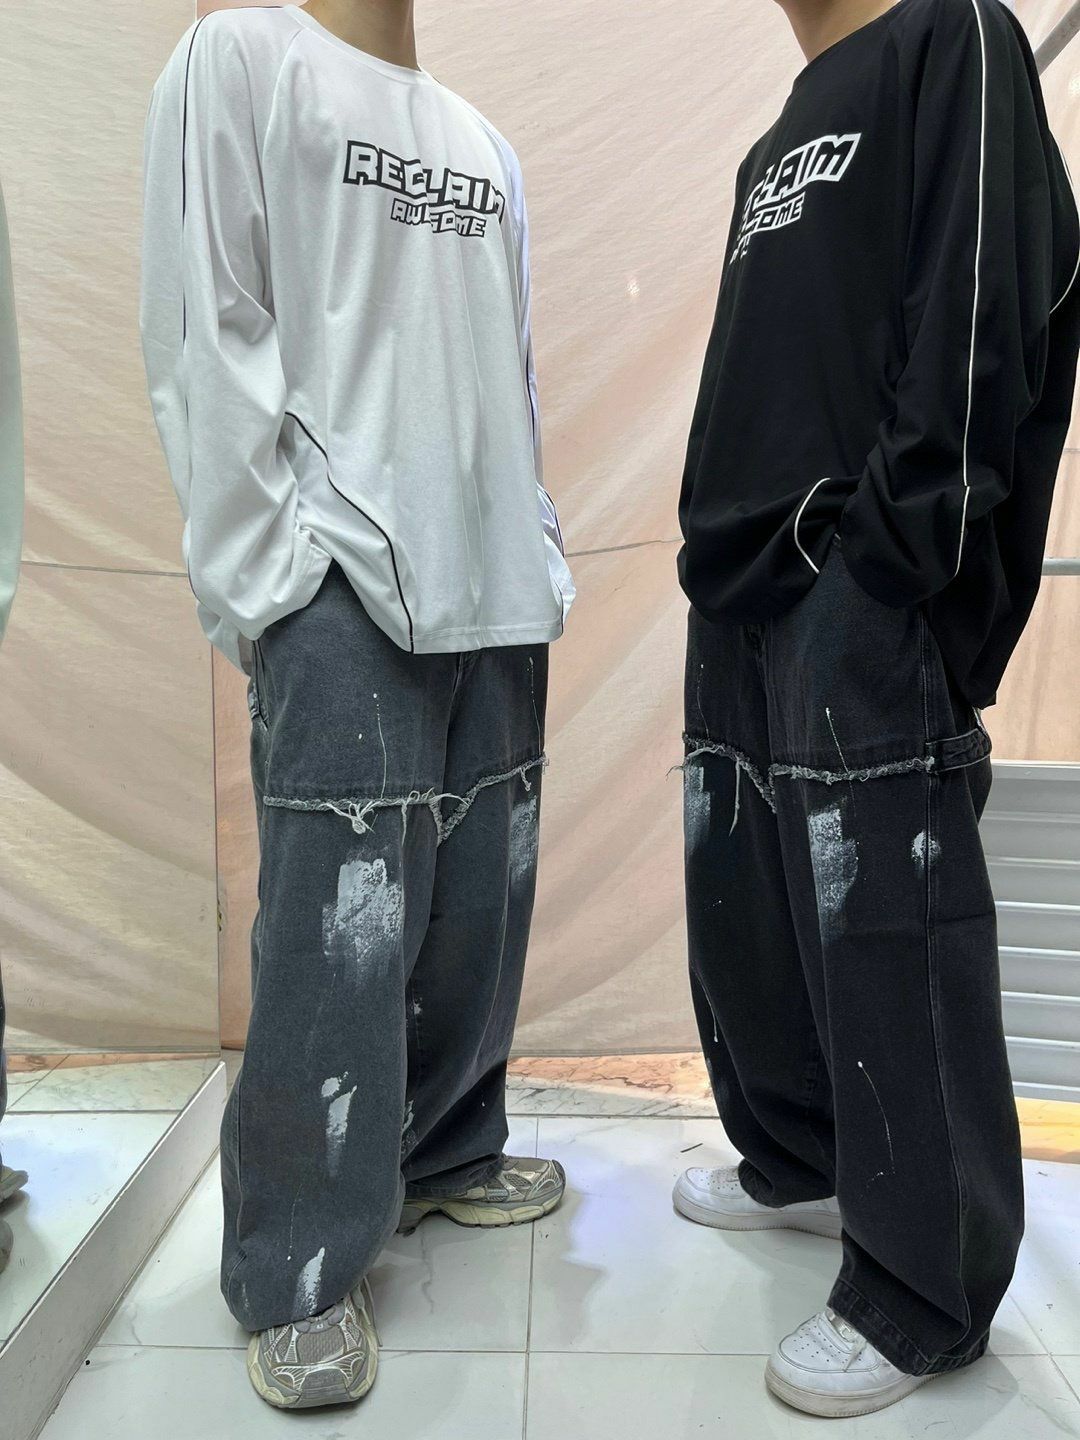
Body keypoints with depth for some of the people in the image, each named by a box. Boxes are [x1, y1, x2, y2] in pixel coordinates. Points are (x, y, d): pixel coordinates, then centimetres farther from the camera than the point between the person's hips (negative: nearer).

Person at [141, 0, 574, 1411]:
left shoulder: (486, 143, 25)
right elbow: (206, 336, -5)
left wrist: (536, 550, 12)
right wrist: (271, 578, -13)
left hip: (498, 583, 7)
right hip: (343, 582, -6)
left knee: (479, 898, 9)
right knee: (342, 918, -7)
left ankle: (446, 1152, 28)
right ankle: (300, 1271, 9)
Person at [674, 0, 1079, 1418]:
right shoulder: (783, 140, 27)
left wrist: (893, 558, -17)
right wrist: (722, 546, 16)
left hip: (865, 599, -9)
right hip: (741, 597, 9)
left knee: (882, 933, -6)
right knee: (742, 904, 13)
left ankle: (923, 1295, 11)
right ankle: (799, 1163, 33)